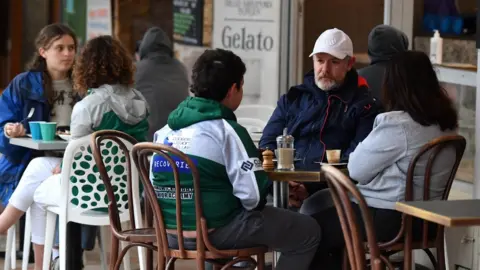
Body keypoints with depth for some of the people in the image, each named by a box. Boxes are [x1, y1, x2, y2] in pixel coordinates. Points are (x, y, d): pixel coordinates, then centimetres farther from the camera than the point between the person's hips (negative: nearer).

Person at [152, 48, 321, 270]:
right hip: (214, 231, -8)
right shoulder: (226, 131, -16)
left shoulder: (166, 129, 5)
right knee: (308, 231, 4)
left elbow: (155, 183, 14)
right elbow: (254, 196, -20)